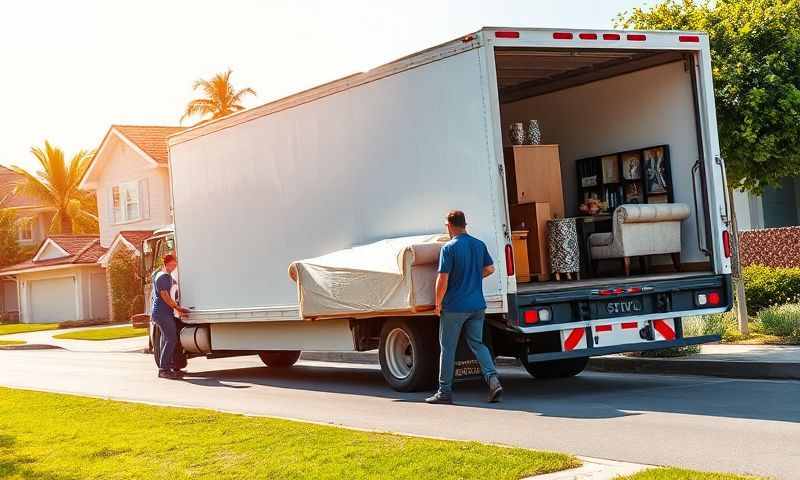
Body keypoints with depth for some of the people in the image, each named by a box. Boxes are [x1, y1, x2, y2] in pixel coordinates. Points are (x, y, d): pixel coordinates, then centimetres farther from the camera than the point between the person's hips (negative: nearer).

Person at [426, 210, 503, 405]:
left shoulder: (449, 248, -14)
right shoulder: (479, 245, 5)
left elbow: (443, 280, -16)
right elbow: (490, 268, 16)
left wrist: (438, 303, -4)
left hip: (454, 307, -6)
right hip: (477, 305, 6)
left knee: (448, 348, 5)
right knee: (477, 343, 13)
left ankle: (444, 392, 11)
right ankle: (493, 380, -6)